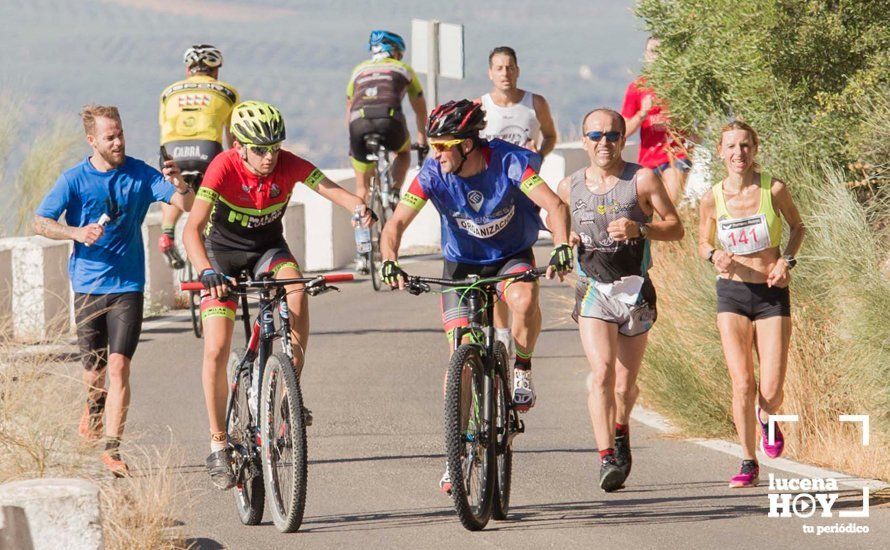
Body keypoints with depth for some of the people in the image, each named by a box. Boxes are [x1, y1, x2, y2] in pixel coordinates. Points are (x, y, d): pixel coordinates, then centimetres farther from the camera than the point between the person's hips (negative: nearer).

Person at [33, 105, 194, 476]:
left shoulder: (139, 174, -1)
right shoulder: (74, 179, -2)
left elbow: (185, 205, -6)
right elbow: (40, 223, -3)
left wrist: (179, 184, -28)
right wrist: (76, 232, -20)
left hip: (127, 286, -1)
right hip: (88, 287, 1)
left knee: (119, 366, -13)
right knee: (94, 370, 9)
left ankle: (112, 449, -14)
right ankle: (94, 406, 42)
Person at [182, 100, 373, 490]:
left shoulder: (289, 165, -21)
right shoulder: (224, 168, -28)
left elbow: (328, 187, -36)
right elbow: (193, 228, -36)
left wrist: (358, 206, -58)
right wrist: (207, 272, -53)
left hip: (268, 249, 2)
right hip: (223, 252, -2)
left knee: (296, 292, -32)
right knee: (216, 351, -11)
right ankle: (218, 445, 3)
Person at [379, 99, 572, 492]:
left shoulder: (508, 162, -25)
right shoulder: (433, 175, -20)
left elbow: (554, 205, -32)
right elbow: (396, 224, -21)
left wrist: (561, 247, -50)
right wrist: (389, 262, -41)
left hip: (512, 256, -2)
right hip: (462, 263, 2)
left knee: (524, 301, -37)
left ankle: (521, 371, -10)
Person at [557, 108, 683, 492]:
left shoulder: (642, 180, -2)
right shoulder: (570, 187, 7)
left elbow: (675, 228, -1)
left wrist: (638, 229, -19)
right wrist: (566, 240, 0)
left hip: (634, 288, -1)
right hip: (593, 288, 1)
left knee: (625, 384, 5)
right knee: (601, 371, -19)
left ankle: (621, 431, 38)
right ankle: (607, 457, -24)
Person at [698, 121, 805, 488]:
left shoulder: (774, 190, -6)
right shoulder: (712, 199, -4)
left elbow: (798, 227, 11)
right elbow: (703, 243, 12)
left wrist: (786, 261, -6)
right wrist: (715, 256, -11)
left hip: (773, 295, 0)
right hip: (732, 294, 0)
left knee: (771, 392, -6)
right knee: (742, 383, -13)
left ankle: (766, 417, 32)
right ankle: (749, 463, 3)